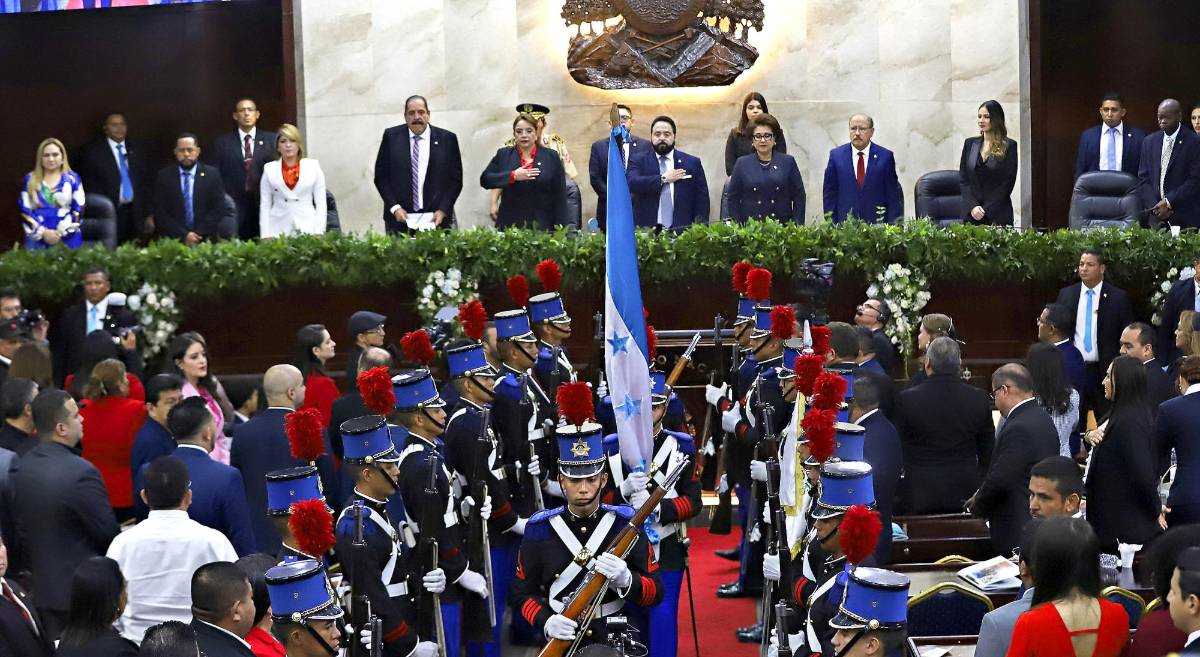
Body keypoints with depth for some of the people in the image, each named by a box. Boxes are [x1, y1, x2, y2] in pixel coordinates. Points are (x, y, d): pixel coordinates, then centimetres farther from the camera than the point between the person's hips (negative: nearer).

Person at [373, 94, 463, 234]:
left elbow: (455, 179, 5)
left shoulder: (447, 139, 4)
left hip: (436, 218, 0)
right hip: (399, 217, 0)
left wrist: (443, 210, -7)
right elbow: (381, 176, 5)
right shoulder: (391, 136, 5)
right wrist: (394, 207, -7)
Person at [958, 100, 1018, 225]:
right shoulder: (970, 144, 11)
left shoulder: (1009, 146, 0)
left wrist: (986, 211, -10)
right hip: (971, 214, 3)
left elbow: (1008, 182, -4)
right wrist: (972, 206, -8)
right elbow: (963, 179, 8)